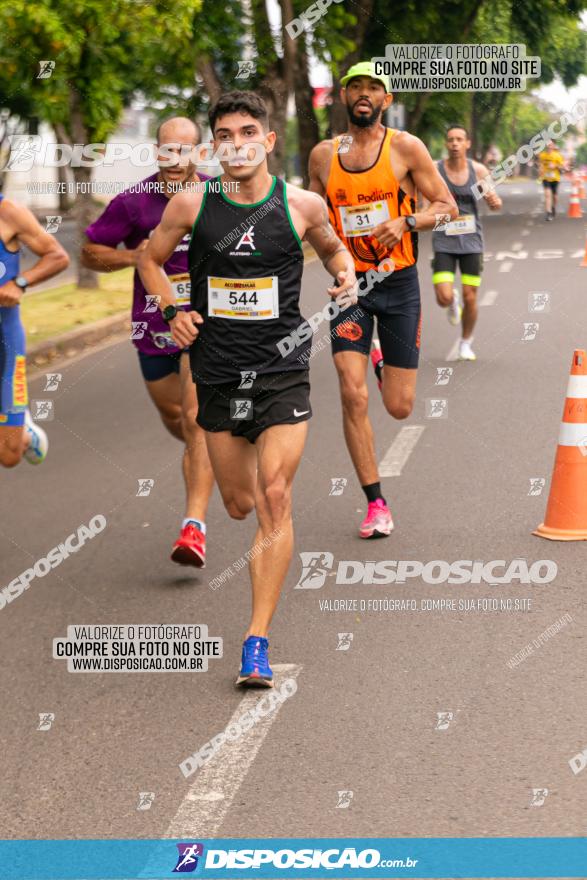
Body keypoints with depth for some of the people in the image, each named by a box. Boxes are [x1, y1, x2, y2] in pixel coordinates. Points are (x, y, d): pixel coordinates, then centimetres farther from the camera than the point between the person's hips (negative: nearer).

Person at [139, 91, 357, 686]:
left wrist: (345, 272, -2)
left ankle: (257, 641, -10)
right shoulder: (191, 206, -2)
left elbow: (330, 246, 19)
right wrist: (172, 311, -1)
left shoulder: (302, 206, -3)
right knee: (239, 505, 12)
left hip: (281, 373, -2)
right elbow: (150, 259, 14)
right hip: (218, 375, 2)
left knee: (274, 500, -13)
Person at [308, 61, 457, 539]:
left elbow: (448, 207, -3)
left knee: (399, 407, 2)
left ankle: (383, 364, 40)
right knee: (353, 396, -12)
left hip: (399, 283, -1)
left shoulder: (405, 147, -4)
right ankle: (376, 504, 1)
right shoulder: (323, 154, 5)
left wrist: (407, 221, -20)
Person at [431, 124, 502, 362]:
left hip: (471, 242, 1)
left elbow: (495, 205, 2)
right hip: (443, 243, -1)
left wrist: (494, 201, -21)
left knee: (470, 298, 2)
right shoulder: (434, 171, -7)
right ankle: (453, 302, 26)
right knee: (444, 298, -14)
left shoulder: (478, 170, -2)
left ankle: (466, 342, 26)